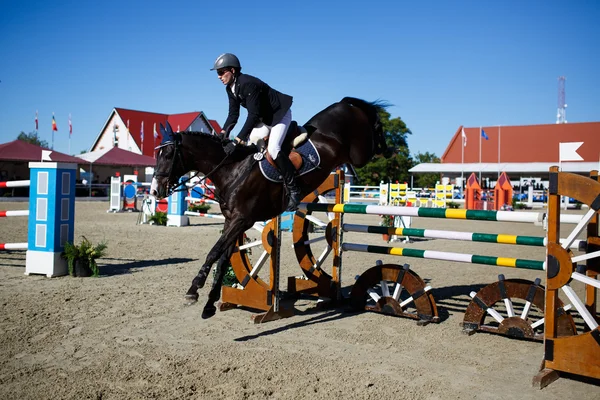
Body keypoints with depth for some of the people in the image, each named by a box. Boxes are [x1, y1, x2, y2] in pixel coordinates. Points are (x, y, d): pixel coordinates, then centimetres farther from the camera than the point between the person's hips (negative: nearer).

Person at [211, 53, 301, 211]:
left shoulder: (248, 84, -31)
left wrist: (236, 141, -38)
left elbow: (253, 116, -35)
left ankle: (293, 189, -16)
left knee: (273, 149, -25)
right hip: (264, 119, 10)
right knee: (247, 146, 4)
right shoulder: (230, 89, -2)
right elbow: (233, 114, 2)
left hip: (280, 115, -10)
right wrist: (223, 133, -15)